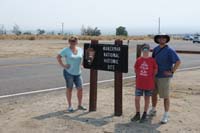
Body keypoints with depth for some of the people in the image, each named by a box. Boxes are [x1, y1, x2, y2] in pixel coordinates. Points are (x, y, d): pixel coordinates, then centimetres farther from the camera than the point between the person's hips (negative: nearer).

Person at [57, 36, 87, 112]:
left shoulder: (80, 50, 5)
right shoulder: (66, 50, -7)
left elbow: (83, 57, 22)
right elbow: (58, 57, -3)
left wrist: (81, 64, 8)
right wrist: (62, 65, -10)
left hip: (78, 73, 4)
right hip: (69, 72, -4)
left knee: (80, 89, 4)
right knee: (69, 89, 5)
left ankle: (80, 105, 20)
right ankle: (69, 106, 16)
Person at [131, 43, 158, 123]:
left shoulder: (152, 60, -7)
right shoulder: (138, 60, -1)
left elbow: (155, 70, 1)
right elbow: (135, 70, 12)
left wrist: (150, 78, 2)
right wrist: (140, 77, 9)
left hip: (149, 84, -2)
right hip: (139, 84, 2)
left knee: (147, 99, 10)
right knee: (137, 99, 1)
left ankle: (144, 115, 23)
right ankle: (137, 114, 19)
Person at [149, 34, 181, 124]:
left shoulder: (169, 50, -13)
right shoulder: (156, 49, 6)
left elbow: (178, 61, -16)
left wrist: (172, 72, -17)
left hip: (164, 77, -6)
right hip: (155, 76, 6)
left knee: (165, 96, 1)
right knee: (153, 93, 16)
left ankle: (166, 115, 11)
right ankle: (153, 110, 35)